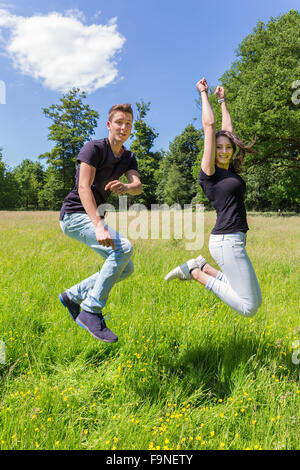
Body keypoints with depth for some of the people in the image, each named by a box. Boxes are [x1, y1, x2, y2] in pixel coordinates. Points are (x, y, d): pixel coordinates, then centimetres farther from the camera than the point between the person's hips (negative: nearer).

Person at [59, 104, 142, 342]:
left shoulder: (129, 157, 9)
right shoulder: (94, 148, -13)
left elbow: (138, 186, -9)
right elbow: (84, 188, -26)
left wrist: (126, 187, -35)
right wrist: (99, 227, -40)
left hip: (95, 217, 8)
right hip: (75, 215, -8)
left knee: (126, 268, 4)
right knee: (124, 247, -27)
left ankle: (73, 296, 16)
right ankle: (91, 311, -19)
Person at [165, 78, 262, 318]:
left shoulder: (230, 170, 14)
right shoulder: (209, 172, -7)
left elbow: (228, 129, 22)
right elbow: (209, 125, -5)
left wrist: (222, 100, 30)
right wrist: (204, 94, 7)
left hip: (234, 240, 9)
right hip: (227, 240, -9)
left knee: (256, 301, 15)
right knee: (248, 307, -6)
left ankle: (202, 266, 14)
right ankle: (196, 273, 2)